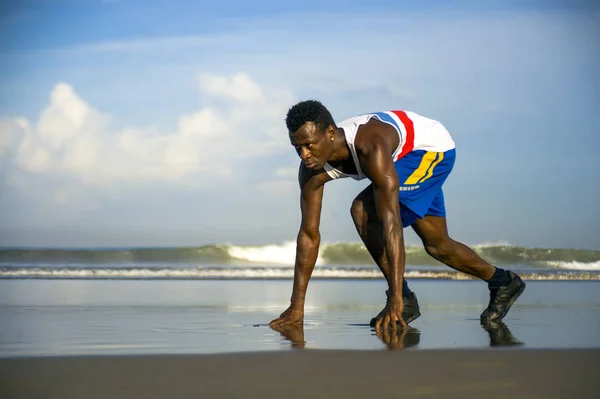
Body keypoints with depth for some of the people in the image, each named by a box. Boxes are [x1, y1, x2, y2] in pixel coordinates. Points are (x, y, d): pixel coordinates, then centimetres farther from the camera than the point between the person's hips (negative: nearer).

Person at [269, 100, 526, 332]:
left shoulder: (370, 147, -43)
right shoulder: (311, 170, -22)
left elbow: (391, 223, -46)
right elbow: (309, 234, -16)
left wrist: (395, 300, -49)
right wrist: (296, 306, -17)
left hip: (433, 146, -8)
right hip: (402, 157, 8)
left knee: (363, 210, -26)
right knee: (436, 244, 14)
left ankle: (403, 300, -16)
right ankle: (503, 283, 37)